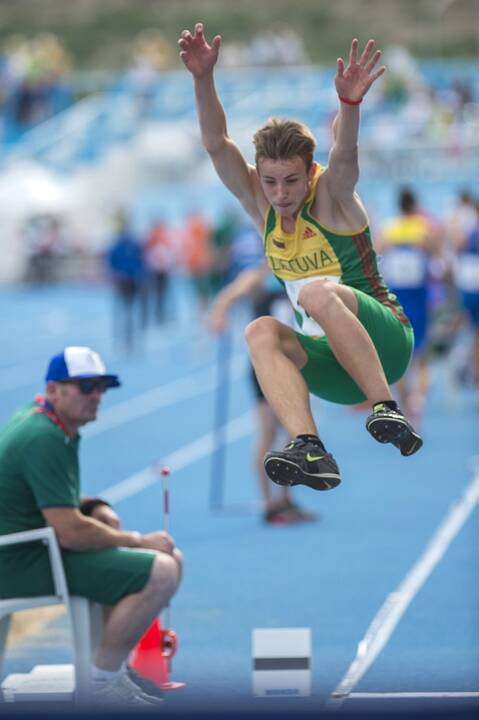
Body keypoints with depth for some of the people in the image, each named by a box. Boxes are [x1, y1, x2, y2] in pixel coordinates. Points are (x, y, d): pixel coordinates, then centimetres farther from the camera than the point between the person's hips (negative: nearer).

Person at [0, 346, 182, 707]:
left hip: (33, 550, 11)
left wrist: (93, 507, 8)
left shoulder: (34, 418, 12)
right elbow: (71, 533, -25)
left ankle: (116, 664, 20)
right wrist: (137, 540, -10)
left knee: (170, 557, 16)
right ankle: (104, 681, -10)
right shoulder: (45, 439, -21)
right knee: (160, 573, -23)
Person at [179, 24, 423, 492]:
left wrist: (349, 103, -52)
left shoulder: (331, 196, -9)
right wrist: (203, 78, -25)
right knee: (260, 332, -25)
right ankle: (310, 450, -41)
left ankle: (388, 411, -34)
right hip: (328, 363, 5)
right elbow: (216, 144, -9)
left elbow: (344, 156, -31)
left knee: (319, 292, -33)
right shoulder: (259, 203, 4)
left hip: (384, 339, -5)